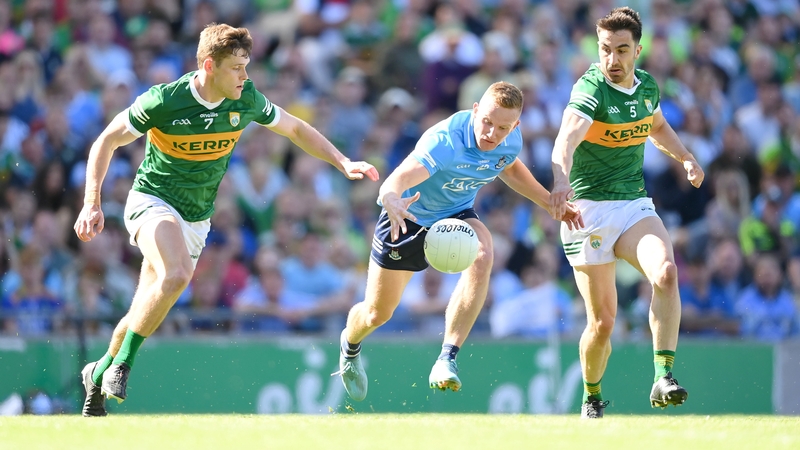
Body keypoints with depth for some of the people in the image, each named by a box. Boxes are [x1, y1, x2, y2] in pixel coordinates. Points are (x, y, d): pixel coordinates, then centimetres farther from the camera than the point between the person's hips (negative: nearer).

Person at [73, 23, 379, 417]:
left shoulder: (246, 100, -7)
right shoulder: (164, 101, -19)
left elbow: (295, 129, 9)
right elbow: (107, 141, -10)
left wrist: (343, 163, -1)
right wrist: (92, 202, -19)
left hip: (197, 219, 5)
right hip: (153, 201, -5)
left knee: (145, 314, 8)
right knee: (177, 275, -33)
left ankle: (100, 373, 33)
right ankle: (122, 362, -17)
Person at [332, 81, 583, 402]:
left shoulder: (511, 140, -16)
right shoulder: (445, 141, -37)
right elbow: (393, 183, -50)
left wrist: (551, 203, 11)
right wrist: (392, 201, -74)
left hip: (456, 215, 4)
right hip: (408, 216, -4)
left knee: (482, 255, -33)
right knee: (377, 314, 8)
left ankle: (447, 361, -33)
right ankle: (350, 345, 49)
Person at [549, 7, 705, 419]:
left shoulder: (647, 86, 4)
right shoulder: (591, 88, -16)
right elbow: (567, 138, -37)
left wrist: (686, 158, 14)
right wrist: (561, 180, -56)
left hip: (635, 206, 4)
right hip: (588, 208, -4)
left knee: (665, 272, -27)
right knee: (602, 320, -2)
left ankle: (663, 378, -28)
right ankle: (591, 397, 24)